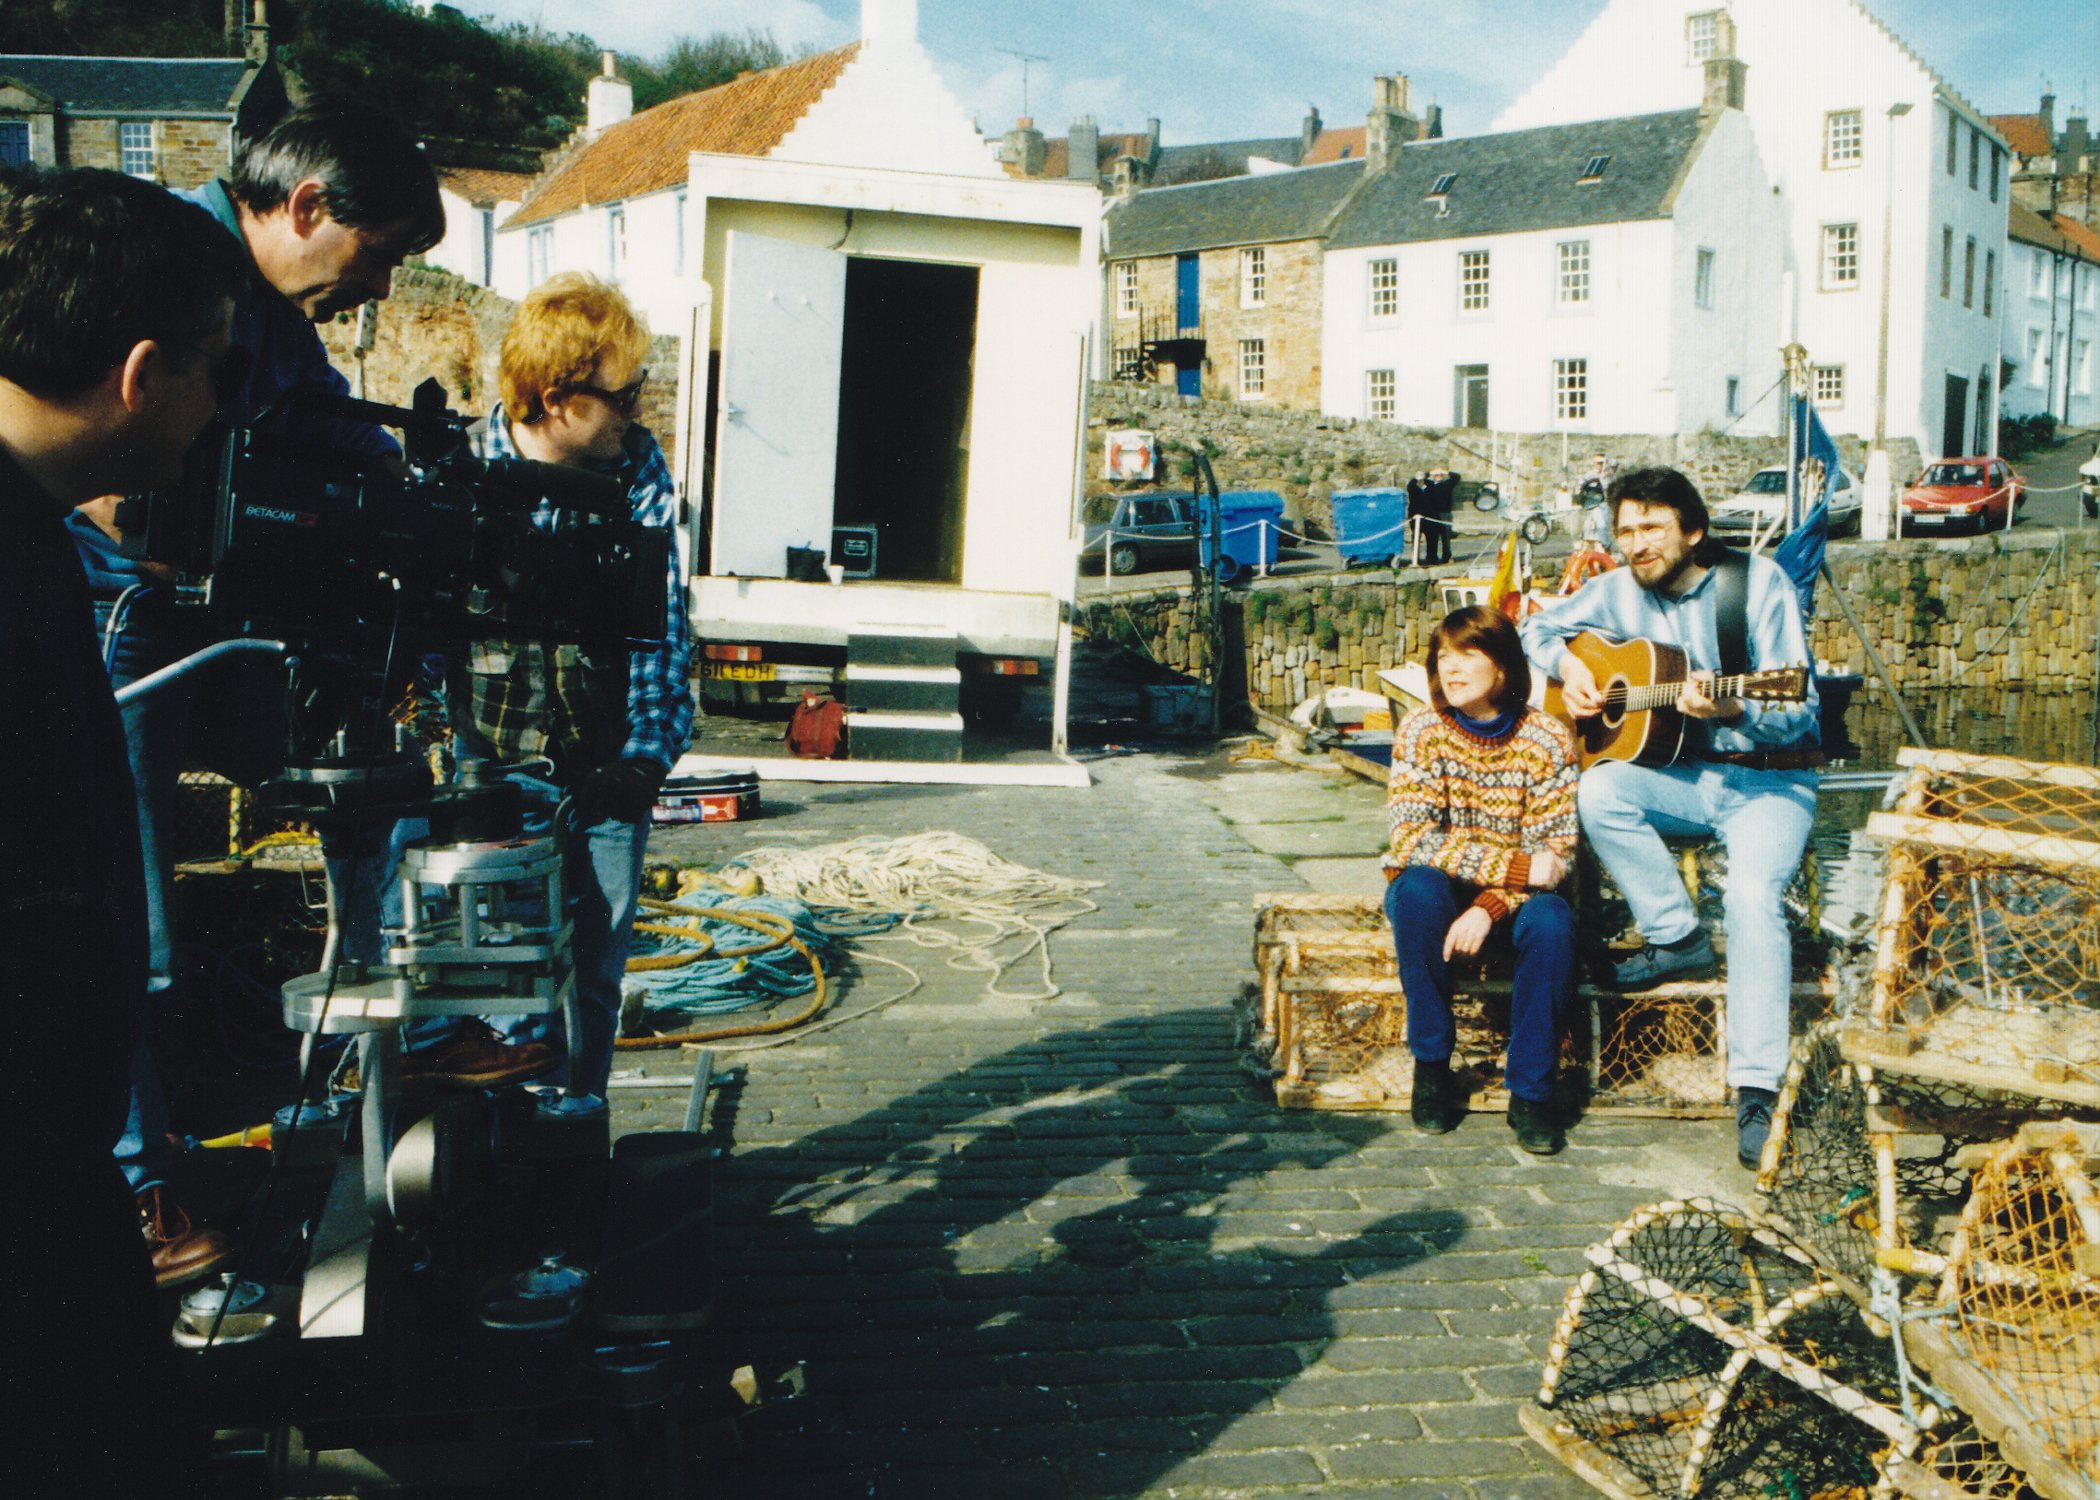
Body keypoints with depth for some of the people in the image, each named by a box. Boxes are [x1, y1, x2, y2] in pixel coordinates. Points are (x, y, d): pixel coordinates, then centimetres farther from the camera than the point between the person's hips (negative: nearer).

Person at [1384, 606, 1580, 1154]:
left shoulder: (1546, 738, -9)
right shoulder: (1421, 729, -11)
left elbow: (1555, 852, -13)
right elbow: (1411, 838, -20)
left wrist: (1489, 906, -30)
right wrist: (1516, 866, -30)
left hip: (1513, 893, 0)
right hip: (1436, 889, 0)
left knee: (1552, 923, -32)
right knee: (1419, 887, -34)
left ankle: (1530, 1093, -16)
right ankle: (1431, 1067, -19)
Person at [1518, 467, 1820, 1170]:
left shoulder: (1759, 582, -11)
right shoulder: (1619, 592, 3)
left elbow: (1799, 716, -14)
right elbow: (1540, 627, 19)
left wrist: (1731, 710, -35)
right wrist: (1568, 666, -4)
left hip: (1768, 779, -5)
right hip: (1683, 775, 5)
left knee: (1753, 893, -31)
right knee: (1599, 791, -26)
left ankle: (1756, 1090, -27)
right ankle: (1679, 938, -8)